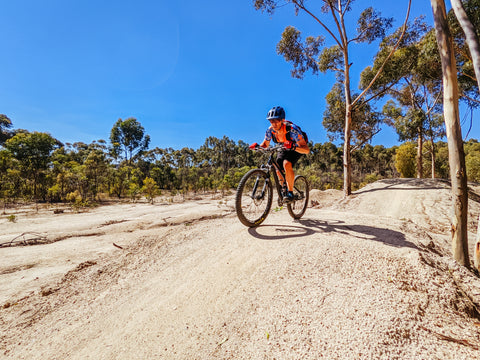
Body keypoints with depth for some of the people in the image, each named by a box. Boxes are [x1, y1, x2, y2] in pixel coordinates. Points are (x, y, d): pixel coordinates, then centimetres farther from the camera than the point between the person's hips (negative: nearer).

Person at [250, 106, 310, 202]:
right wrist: (257, 146, -27)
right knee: (278, 171, -6)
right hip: (283, 149, 6)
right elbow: (265, 145, -4)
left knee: (287, 164, -31)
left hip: (297, 149, -5)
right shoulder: (270, 130, -21)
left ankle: (290, 192, -17)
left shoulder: (292, 129, -36)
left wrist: (293, 147, -57)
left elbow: (307, 149, -38)